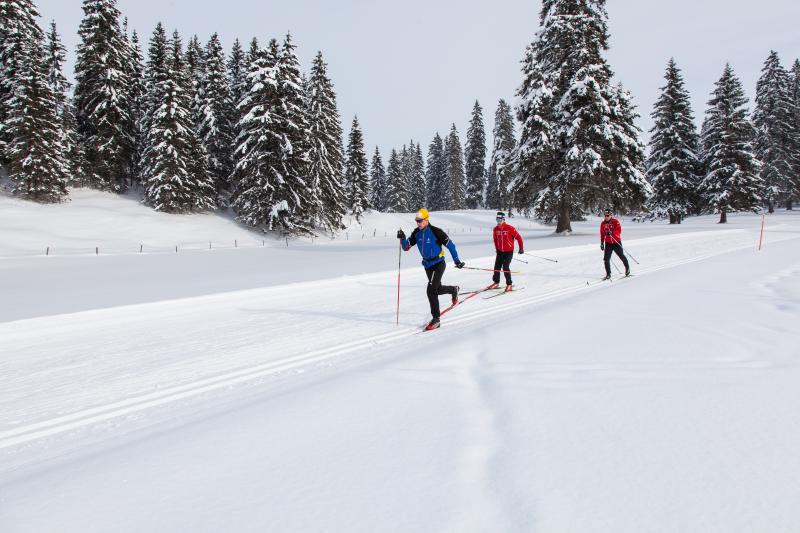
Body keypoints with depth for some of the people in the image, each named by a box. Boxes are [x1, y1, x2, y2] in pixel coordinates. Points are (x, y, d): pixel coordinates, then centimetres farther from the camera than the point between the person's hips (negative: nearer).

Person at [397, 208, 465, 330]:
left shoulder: (436, 232, -20)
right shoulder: (416, 233, -3)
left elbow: (450, 245, -13)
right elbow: (406, 247, -2)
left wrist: (457, 260, -10)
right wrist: (403, 238, -22)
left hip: (438, 264, -7)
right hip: (427, 265, 7)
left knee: (431, 290, -17)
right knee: (437, 289, 20)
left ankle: (435, 319, -7)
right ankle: (454, 289, 53)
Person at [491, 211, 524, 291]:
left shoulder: (510, 228, -17)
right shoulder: (496, 229, -1)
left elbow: (519, 237, -9)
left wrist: (521, 248, -3)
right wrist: (497, 249, 21)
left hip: (509, 251, -5)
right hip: (500, 251, 5)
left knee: (505, 267, -13)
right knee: (497, 266, 4)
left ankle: (509, 284, -1)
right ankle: (496, 282, 21)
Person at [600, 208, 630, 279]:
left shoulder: (615, 222, -9)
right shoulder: (603, 224, 4)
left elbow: (619, 231, -19)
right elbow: (602, 234, 13)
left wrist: (612, 232, -35)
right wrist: (602, 243, 12)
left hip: (616, 242, -3)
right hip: (608, 243, 3)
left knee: (621, 256, 8)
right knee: (606, 258, -7)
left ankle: (627, 268, 35)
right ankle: (608, 274, 0)